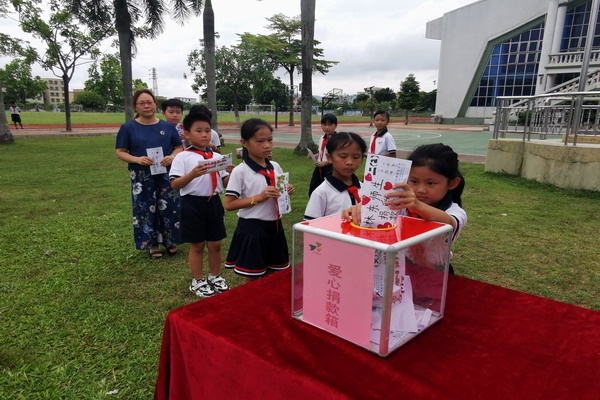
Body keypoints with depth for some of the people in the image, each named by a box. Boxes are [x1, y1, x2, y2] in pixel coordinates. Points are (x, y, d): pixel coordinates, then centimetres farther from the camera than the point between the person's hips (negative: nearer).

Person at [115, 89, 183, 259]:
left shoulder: (167, 126, 4)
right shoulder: (128, 128, -1)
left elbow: (179, 147, 8)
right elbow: (120, 152, 0)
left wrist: (172, 157, -13)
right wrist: (137, 159, -18)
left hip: (166, 175, 1)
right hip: (142, 177, -1)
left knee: (169, 208, 4)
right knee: (146, 210, 5)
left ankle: (169, 241, 23)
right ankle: (153, 243, 21)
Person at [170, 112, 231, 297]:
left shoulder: (217, 156, 7)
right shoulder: (183, 157, -6)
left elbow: (226, 183, 8)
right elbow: (174, 184, -12)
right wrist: (193, 174, -25)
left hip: (214, 202, 4)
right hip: (193, 204, -4)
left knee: (215, 244, 14)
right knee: (197, 245, 9)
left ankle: (215, 277, 33)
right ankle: (197, 281, 26)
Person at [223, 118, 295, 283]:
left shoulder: (276, 167, 3)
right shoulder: (240, 171, -14)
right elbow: (229, 204, -16)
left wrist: (287, 192, -7)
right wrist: (259, 197, -22)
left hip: (274, 225, 6)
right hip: (252, 228, -5)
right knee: (251, 277, 9)